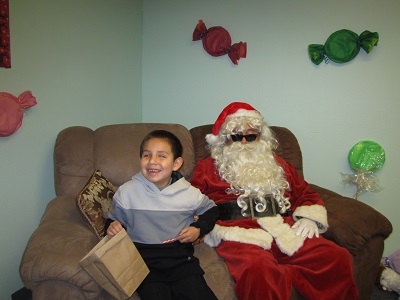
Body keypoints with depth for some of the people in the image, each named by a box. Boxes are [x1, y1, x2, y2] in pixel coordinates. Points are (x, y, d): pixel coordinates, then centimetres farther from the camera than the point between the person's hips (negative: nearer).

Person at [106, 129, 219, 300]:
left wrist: (199, 228, 1)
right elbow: (114, 220, 11)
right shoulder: (126, 192, -1)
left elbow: (211, 210, 16)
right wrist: (112, 227, -11)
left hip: (181, 256, 1)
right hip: (144, 259, -1)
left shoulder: (189, 193, 0)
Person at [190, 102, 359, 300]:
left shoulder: (275, 164, 29)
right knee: (256, 269, -38)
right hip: (237, 232, -4)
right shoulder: (207, 167, 18)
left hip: (284, 229, 4)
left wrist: (308, 218, 8)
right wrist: (215, 232, -10)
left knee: (338, 257, -23)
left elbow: (306, 194, 29)